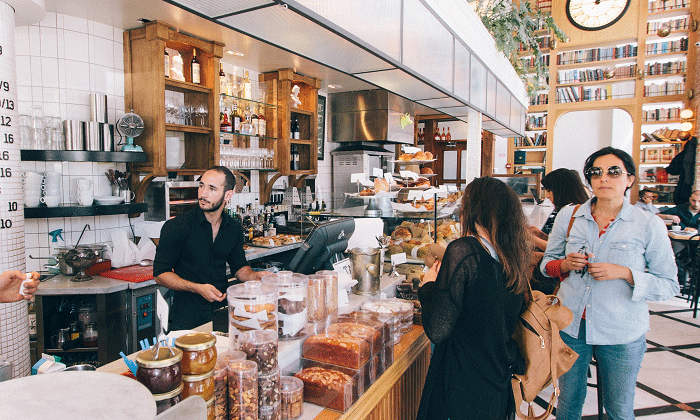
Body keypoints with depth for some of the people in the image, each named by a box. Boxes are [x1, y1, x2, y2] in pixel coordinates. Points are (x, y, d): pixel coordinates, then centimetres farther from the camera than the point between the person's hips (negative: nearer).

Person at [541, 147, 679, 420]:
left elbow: (669, 285, -5)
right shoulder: (568, 216, 0)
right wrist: (566, 264, -14)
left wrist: (624, 273, -20)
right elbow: (547, 263, 8)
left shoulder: (649, 225, -7)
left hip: (621, 334, -1)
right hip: (571, 325, 2)